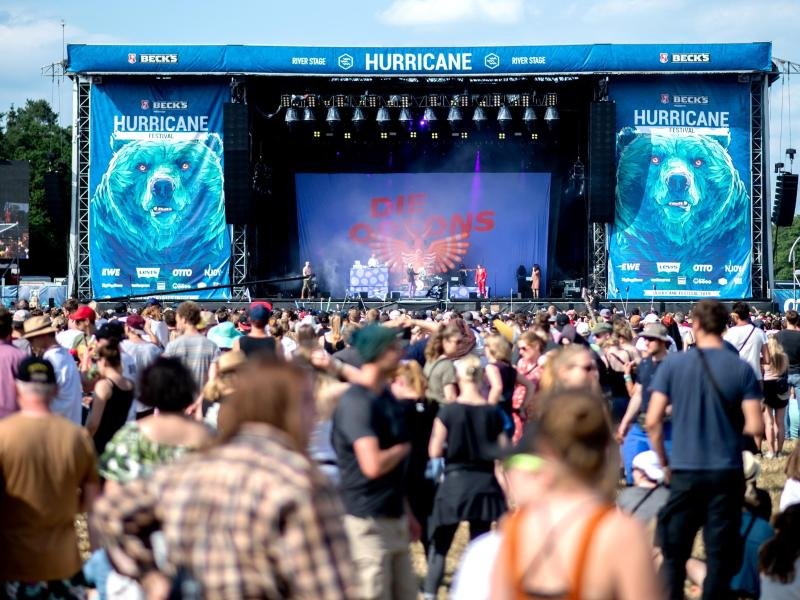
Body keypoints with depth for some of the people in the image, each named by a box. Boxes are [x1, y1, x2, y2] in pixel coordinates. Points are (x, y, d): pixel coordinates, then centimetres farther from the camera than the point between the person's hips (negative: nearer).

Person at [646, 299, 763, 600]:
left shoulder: (673, 364, -4)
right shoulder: (742, 369, -5)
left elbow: (652, 422, -6)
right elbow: (754, 426, -8)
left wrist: (664, 462, 8)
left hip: (685, 471, 0)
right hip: (727, 472, 0)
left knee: (673, 552, 11)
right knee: (720, 554, 8)